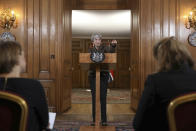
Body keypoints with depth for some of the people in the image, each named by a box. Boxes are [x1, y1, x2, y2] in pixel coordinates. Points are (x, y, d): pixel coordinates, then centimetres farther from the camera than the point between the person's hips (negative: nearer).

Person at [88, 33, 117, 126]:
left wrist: (113, 45, -39)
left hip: (103, 75, -2)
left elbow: (111, 51, -20)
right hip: (93, 75, 2)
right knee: (94, 97, 5)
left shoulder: (104, 48, 3)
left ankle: (104, 120, 5)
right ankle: (94, 119, 12)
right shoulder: (90, 50, 9)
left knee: (103, 97, -2)